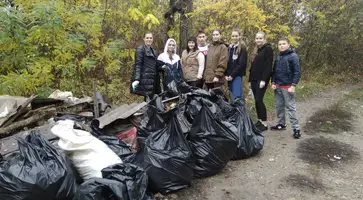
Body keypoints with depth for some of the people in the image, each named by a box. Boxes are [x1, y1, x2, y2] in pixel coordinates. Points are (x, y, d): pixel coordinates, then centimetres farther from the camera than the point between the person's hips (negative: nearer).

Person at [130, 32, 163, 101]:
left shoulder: (153, 51, 22)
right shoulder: (140, 49, 0)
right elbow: (137, 65, -10)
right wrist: (136, 79, -20)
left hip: (153, 80, 7)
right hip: (145, 79, -7)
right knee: (148, 100, -12)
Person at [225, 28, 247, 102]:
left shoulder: (242, 48, -2)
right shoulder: (229, 47, 16)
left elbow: (242, 64, -10)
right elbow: (227, 62, 13)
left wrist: (232, 75, -13)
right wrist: (226, 74, -1)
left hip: (237, 75, -6)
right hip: (229, 75, 6)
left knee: (237, 96, -12)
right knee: (232, 96, 8)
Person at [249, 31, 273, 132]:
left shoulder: (268, 49, -5)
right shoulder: (258, 50, 18)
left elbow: (268, 65, -14)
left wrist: (264, 80, -21)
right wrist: (250, 80, 16)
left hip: (262, 79, -7)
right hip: (254, 79, 7)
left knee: (259, 100, -11)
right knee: (257, 101, 8)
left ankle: (264, 123, -3)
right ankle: (260, 120, 17)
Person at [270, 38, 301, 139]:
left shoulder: (293, 56, -8)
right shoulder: (278, 57, 10)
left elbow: (297, 72, -11)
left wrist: (293, 85, -17)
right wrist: (273, 82, 3)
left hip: (287, 86, -6)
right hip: (277, 86, 6)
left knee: (290, 107, -5)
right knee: (279, 106, 13)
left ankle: (296, 128, 1)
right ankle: (281, 123, 27)